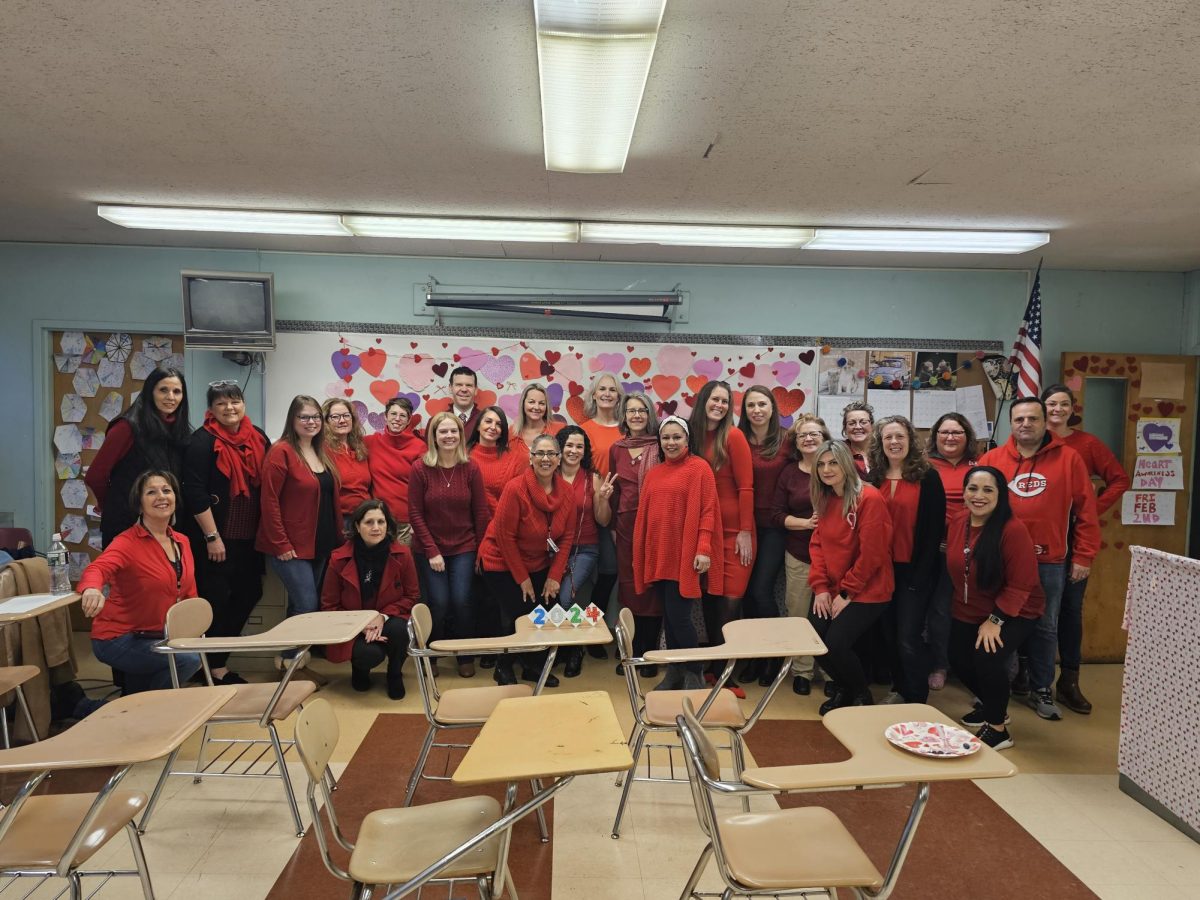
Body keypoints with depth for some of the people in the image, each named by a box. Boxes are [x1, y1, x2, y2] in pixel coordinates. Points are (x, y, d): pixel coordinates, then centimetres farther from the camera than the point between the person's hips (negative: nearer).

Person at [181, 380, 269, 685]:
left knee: (250, 592, 12)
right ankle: (215, 667, 18)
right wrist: (212, 537, -18)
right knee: (216, 600, 3)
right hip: (214, 537, -6)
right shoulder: (203, 440, -11)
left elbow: (267, 483, 14)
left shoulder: (258, 437, 7)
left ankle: (218, 651, 30)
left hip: (248, 537, 7)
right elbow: (195, 492, -16)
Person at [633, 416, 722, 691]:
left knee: (679, 616, -6)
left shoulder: (699, 468, -4)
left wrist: (704, 549, -17)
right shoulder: (652, 474, 12)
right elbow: (644, 516, 14)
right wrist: (639, 555, 13)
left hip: (685, 557, -5)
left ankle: (694, 675, 12)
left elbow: (707, 511, -9)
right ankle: (674, 672, 25)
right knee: (668, 617, 11)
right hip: (658, 557, 5)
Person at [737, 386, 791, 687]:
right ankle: (753, 657, 24)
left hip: (774, 526, -2)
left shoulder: (787, 439, -3)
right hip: (746, 524, 2)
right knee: (747, 592, 7)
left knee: (762, 591, -7)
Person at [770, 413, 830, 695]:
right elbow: (776, 515, 4)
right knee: (799, 615, 6)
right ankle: (802, 671, 20)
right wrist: (806, 523, -11)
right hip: (799, 557, 2)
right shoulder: (789, 474, 7)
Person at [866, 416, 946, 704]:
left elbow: (935, 529, -9)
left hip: (915, 569, -4)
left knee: (909, 638, -4)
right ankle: (899, 688, 33)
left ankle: (917, 699, 12)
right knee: (891, 633, 16)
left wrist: (920, 575, -13)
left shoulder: (928, 477, -7)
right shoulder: (873, 477, 4)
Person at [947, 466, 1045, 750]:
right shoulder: (958, 524, -6)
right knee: (958, 659, 10)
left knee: (987, 657, -24)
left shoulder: (1013, 530, -25)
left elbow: (1021, 585, -23)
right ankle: (989, 704, 41)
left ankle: (997, 729, 1)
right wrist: (963, 604, 5)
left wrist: (996, 620, -22)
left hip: (1014, 613, -6)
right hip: (968, 613, 7)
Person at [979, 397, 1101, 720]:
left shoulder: (1068, 458, 0)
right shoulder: (991, 459, 1)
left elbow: (1086, 511, 0)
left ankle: (1041, 690, 24)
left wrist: (1083, 556, -2)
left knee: (1045, 627, 10)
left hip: (1050, 562, -1)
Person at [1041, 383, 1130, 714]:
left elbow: (1119, 480, 5)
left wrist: (1094, 510, -4)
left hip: (1073, 538, 1)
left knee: (1071, 608, 7)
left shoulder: (1087, 444, 1)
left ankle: (1069, 682, 19)